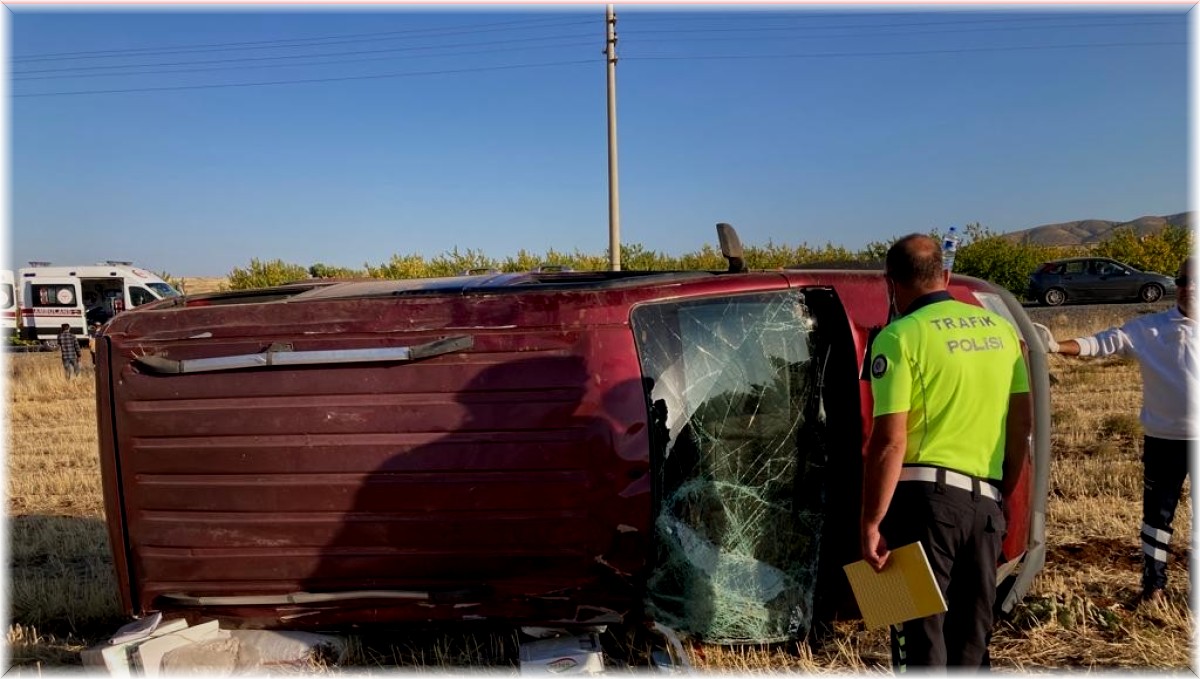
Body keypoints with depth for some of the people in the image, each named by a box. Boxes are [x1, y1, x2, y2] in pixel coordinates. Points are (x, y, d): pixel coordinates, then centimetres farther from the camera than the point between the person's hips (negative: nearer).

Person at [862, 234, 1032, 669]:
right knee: (971, 638, 20)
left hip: (925, 496, -6)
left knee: (920, 638, 4)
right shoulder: (1000, 329, 11)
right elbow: (1023, 423, 13)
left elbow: (889, 441, -15)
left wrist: (870, 523, -11)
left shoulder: (900, 336, -9)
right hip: (985, 502, 6)